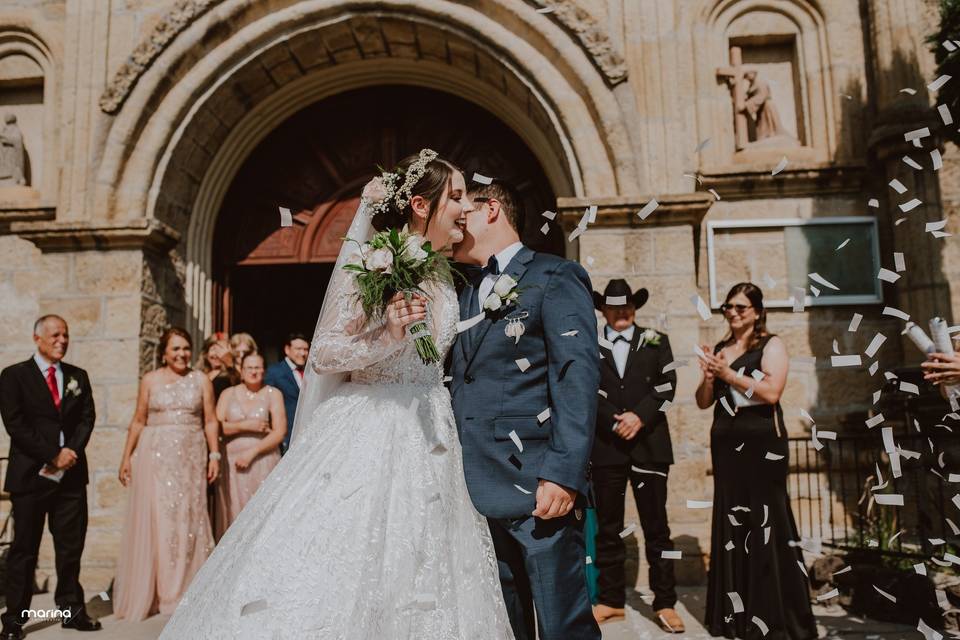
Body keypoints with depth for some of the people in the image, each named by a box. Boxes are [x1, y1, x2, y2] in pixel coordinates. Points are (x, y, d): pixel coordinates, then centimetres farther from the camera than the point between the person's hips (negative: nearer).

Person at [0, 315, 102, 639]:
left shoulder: (78, 376, 12)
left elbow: (87, 417, 5)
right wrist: (53, 455, -14)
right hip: (30, 475, -3)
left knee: (71, 546, 8)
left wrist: (71, 450, -11)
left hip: (71, 474, 3)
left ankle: (71, 609, 19)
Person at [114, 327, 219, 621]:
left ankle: (184, 590, 17)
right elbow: (138, 422, 6)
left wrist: (214, 455, -3)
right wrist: (126, 457, 2)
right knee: (155, 519, 1)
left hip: (191, 457, 1)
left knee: (188, 519, 4)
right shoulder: (150, 380, 4)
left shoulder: (201, 380, 5)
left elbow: (211, 421, 4)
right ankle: (149, 591, 15)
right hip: (156, 456, 0)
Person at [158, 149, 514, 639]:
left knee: (417, 574, 10)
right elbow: (323, 354, -12)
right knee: (345, 564, -1)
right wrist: (387, 336, -24)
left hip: (427, 445, 7)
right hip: (367, 436, -6)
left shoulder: (443, 277, 9)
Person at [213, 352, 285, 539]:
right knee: (235, 510, 0)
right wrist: (245, 426, -10)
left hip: (263, 462, -2)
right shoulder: (228, 394, 11)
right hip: (232, 463, 2)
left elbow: (280, 432, -5)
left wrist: (251, 453, -11)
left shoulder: (273, 394, 3)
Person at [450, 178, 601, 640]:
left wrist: (563, 474, -21)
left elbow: (577, 376, -13)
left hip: (536, 486, -6)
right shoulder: (467, 296, 21)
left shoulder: (554, 277, -1)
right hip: (478, 490, 7)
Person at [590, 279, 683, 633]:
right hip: (606, 446, 0)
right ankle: (611, 600, 19)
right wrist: (616, 421, -12)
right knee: (608, 527, 8)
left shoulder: (656, 342, 10)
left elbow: (667, 386, 1)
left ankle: (665, 602, 13)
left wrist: (639, 416, -12)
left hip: (649, 444, 0)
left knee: (656, 526, 4)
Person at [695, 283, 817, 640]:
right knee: (732, 525, 8)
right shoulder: (719, 349, 14)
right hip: (726, 444, 6)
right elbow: (703, 402, 12)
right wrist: (709, 376, -6)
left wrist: (729, 374, -15)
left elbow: (772, 392, -16)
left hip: (762, 444, -6)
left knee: (766, 524, -3)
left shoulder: (771, 345, -1)